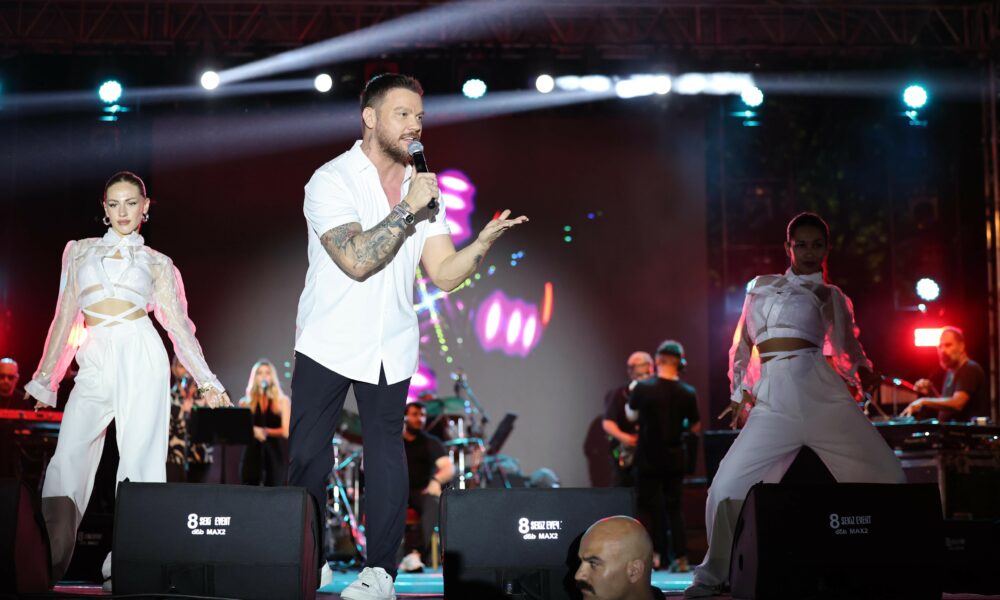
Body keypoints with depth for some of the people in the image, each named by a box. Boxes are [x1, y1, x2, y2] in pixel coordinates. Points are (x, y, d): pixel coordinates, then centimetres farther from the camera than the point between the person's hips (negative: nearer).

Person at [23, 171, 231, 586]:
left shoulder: (156, 263, 15)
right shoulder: (80, 251, 19)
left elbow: (178, 323, 10)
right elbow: (65, 317, 18)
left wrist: (206, 381, 3)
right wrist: (45, 378, 15)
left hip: (141, 357, -1)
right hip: (95, 365, 2)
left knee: (139, 457, -9)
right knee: (67, 458, -10)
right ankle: (50, 561, -6)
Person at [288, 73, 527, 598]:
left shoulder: (424, 190, 8)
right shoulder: (332, 180, -7)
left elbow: (443, 274, 1)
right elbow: (357, 261, -20)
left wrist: (484, 241, -16)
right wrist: (407, 210, -17)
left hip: (390, 351, 3)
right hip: (327, 343, -3)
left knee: (386, 457, 2)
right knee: (308, 456, 3)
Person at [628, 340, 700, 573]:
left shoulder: (642, 388, -12)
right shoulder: (688, 393, -7)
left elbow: (632, 415, 5)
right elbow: (695, 427, 3)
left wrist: (632, 395, 22)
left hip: (648, 459, -2)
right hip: (674, 459, 2)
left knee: (647, 508, 6)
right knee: (674, 508, 10)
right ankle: (680, 558, 10)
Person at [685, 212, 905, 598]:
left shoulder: (833, 297, 18)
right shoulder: (761, 286, 21)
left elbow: (848, 349, 23)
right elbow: (742, 344, 25)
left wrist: (864, 372, 6)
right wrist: (739, 393, 20)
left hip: (822, 392, 0)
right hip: (773, 399, 0)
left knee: (887, 478, -4)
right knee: (726, 487, -13)